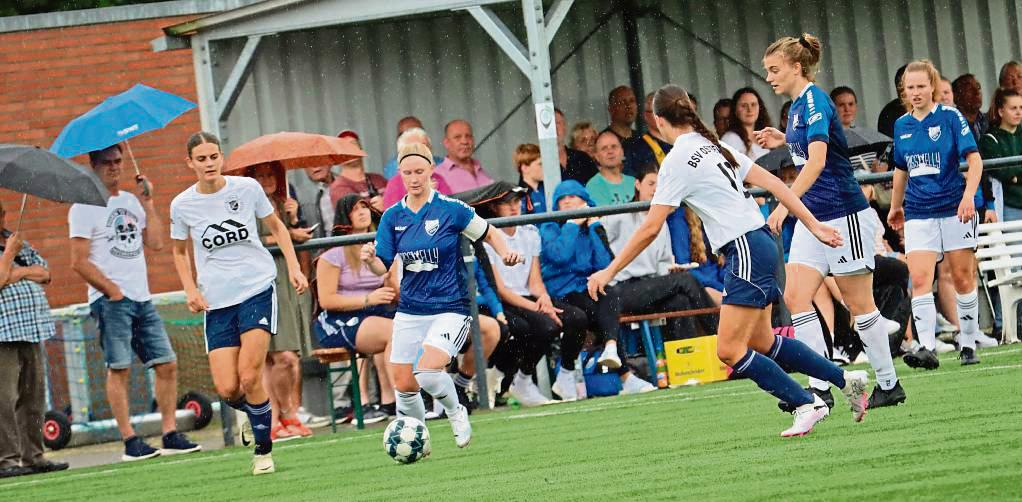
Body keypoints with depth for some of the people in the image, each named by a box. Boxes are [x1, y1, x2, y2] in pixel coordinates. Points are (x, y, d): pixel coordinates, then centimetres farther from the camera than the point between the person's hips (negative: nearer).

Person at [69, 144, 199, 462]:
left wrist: (148, 205, 6)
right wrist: (112, 291, -12)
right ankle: (130, 442, -9)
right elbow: (79, 262, -9)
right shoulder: (85, 207, -3)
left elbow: (156, 244, 10)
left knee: (167, 363, 2)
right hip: (111, 301, -7)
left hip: (142, 298, 7)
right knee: (119, 367, -9)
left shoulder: (131, 201, 17)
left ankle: (170, 435, 6)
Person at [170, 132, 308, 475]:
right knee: (226, 389, -6)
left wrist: (293, 267, 1)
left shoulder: (247, 188, -4)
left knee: (249, 376, -15)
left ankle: (263, 449, 4)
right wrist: (190, 290, 2)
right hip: (216, 302, 2)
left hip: (257, 289, -2)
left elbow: (277, 227, 12)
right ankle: (253, 412, 30)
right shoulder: (182, 205, -1)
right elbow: (180, 251, 16)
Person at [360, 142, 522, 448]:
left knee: (427, 371, -24)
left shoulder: (451, 209, -8)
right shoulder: (393, 216, 3)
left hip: (450, 309, -4)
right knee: (403, 385, 3)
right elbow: (383, 268, 4)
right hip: (410, 311, 4)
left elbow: (489, 234, 5)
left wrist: (506, 253, -15)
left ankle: (455, 412, 6)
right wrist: (370, 260, -19)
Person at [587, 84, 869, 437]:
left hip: (747, 251, -9)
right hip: (760, 243, 9)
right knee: (761, 342, 17)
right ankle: (846, 379, 22)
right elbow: (772, 183, 11)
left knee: (729, 350, -8)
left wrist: (610, 271, -7)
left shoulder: (678, 161, -12)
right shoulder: (715, 146, 12)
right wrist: (814, 225, 15)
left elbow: (650, 228, -13)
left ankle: (808, 405, -6)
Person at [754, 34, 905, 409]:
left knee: (858, 303, 1)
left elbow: (817, 161, -28)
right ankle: (820, 388, -7)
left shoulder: (815, 101, -16)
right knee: (795, 297, -5)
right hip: (813, 218, 9)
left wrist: (785, 204, -35)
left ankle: (889, 385, 13)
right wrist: (784, 141, 13)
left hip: (843, 214, -9)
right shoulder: (797, 104, 12)